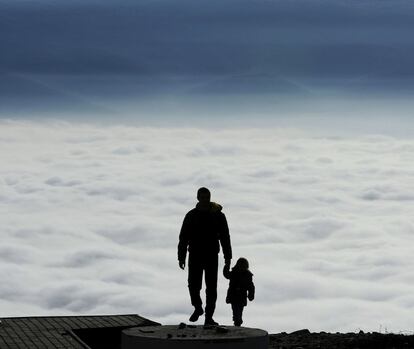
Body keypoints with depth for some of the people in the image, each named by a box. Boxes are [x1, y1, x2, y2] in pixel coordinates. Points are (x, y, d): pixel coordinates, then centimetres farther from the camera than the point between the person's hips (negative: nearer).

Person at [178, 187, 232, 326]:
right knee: (193, 285, -5)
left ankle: (209, 317, 2)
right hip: (195, 256, 0)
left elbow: (225, 237, 4)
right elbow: (183, 238, 5)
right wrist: (181, 257, -1)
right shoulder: (191, 216, 4)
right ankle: (198, 308, 22)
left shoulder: (218, 216, 2)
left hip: (212, 257, 0)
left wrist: (227, 257, -1)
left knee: (211, 288, -2)